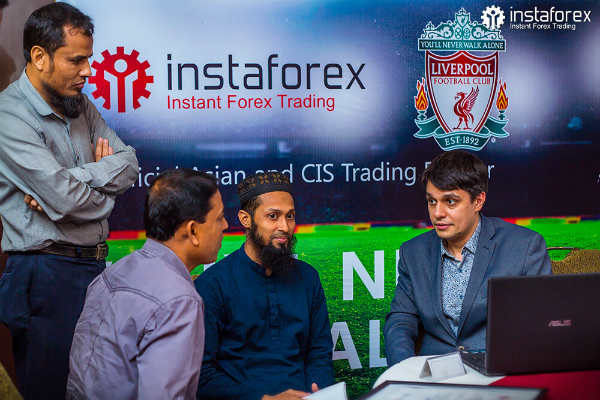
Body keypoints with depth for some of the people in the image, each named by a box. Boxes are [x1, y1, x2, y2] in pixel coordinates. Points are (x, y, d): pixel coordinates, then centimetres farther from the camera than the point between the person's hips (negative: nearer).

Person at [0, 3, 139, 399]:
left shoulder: (81, 106, 11)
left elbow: (129, 164, 5)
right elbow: (65, 200, -22)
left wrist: (71, 181, -11)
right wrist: (107, 187, -1)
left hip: (96, 266, 8)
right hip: (46, 273, -7)